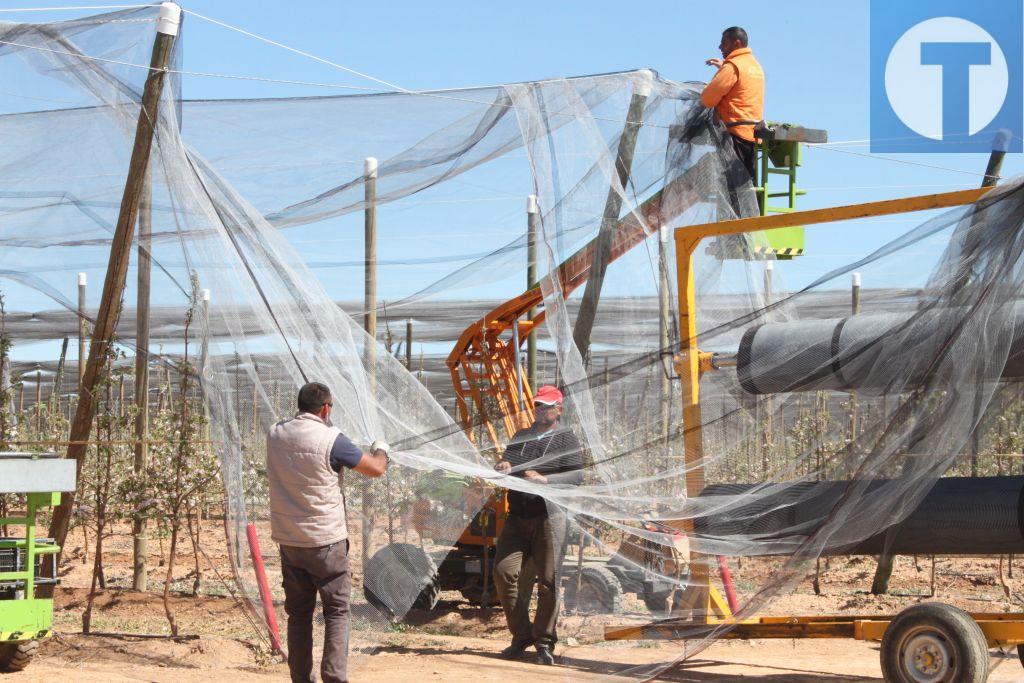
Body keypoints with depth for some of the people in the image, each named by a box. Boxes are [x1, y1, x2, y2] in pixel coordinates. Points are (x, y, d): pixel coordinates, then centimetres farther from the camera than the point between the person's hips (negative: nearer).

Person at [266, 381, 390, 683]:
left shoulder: (276, 434, 2)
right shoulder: (330, 439, -15)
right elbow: (376, 469, -8)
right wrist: (381, 449, 15)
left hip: (288, 540, 5)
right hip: (325, 540, -5)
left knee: (298, 611, 12)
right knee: (337, 610, 3)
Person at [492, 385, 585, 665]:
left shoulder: (566, 438, 3)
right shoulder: (520, 437, 20)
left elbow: (577, 475, -8)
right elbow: (504, 465, 17)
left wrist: (545, 479, -23)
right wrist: (503, 468, -8)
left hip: (549, 518, -5)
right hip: (517, 516, 5)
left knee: (548, 580, -5)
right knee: (504, 572, -5)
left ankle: (544, 641, 7)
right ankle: (521, 636, 8)